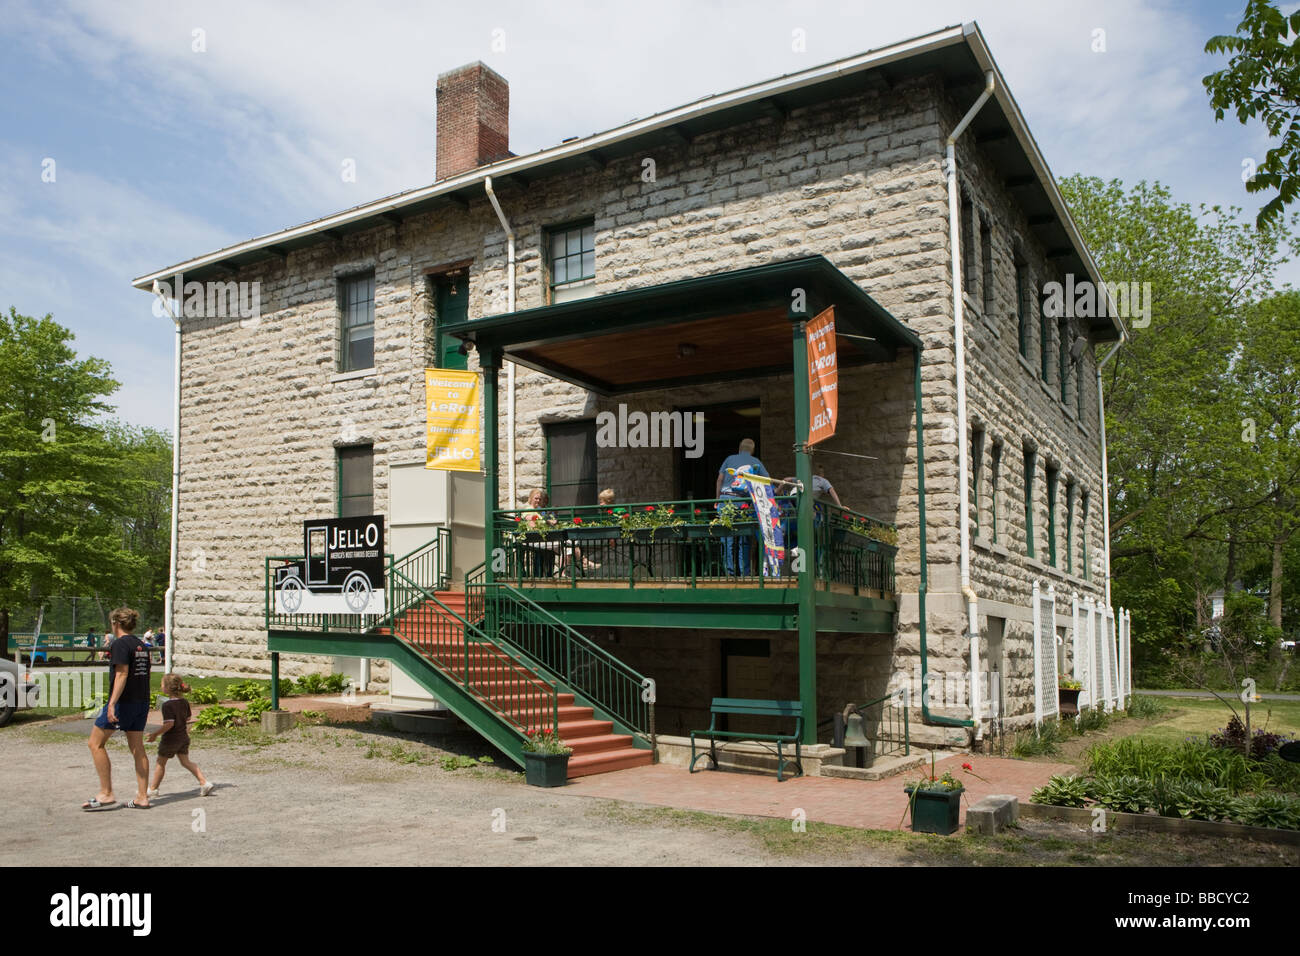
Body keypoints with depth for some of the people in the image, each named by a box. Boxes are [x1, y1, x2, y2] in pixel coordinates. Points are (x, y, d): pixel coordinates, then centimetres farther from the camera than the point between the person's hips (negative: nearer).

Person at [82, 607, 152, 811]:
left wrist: (112, 704, -24)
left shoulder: (120, 644, -10)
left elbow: (122, 674, -20)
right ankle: (142, 797, 10)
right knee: (137, 748, 10)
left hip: (124, 701, -8)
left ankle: (106, 794, 1)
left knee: (96, 743, 4)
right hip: (142, 702, 8)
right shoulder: (141, 645, 14)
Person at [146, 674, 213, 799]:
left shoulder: (167, 705, -20)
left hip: (170, 739, -7)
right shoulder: (185, 702, 3)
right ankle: (204, 782, -1)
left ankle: (153, 788, 26)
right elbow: (188, 718, 12)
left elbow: (169, 724, -25)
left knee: (160, 763, 12)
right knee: (185, 761, 11)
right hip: (183, 737, 7)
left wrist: (155, 734, -16)